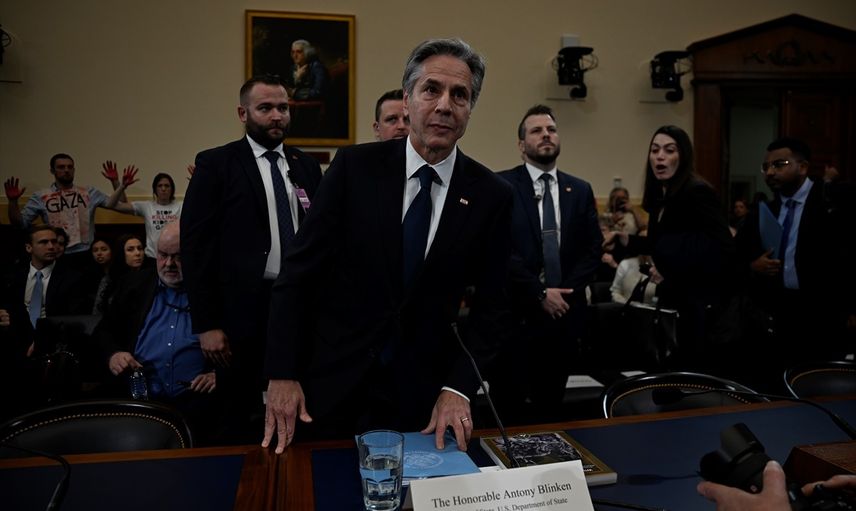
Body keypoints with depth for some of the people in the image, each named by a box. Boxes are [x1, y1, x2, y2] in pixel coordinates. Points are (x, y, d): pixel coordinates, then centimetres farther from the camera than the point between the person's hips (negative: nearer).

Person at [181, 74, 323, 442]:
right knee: (245, 419, 9)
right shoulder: (216, 164, -1)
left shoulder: (307, 166, 11)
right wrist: (207, 325, -10)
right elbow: (195, 246, -5)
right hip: (246, 313, -3)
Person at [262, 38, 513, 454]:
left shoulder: (491, 196, -4)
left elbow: (489, 307, 0)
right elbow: (298, 272, -5)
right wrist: (282, 375, -8)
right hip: (333, 385, 0)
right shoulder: (355, 167, -6)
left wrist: (458, 389, -11)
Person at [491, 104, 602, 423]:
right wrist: (540, 293, -12)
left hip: (564, 313, 4)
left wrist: (565, 292, -6)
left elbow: (593, 249, 7)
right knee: (510, 408, 3)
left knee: (552, 406, 14)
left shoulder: (580, 190, 11)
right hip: (515, 313, -4)